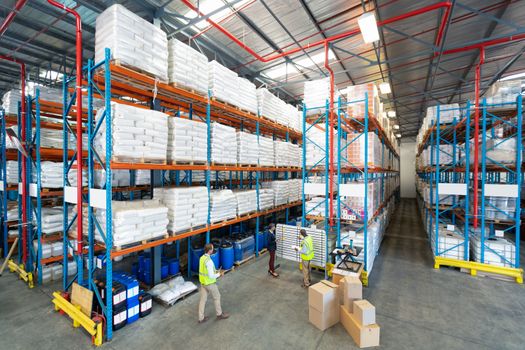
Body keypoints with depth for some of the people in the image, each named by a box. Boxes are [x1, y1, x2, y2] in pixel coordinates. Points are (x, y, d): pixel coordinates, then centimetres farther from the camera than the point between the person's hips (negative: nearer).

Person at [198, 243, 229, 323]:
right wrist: (219, 274, -12)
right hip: (210, 283, -7)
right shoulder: (209, 261, -32)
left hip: (203, 282, 7)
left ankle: (201, 318, 30)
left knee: (203, 299, 18)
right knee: (217, 297, 14)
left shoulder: (202, 258, -4)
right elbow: (211, 276, -29)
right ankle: (219, 314, 32)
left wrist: (215, 272, 9)